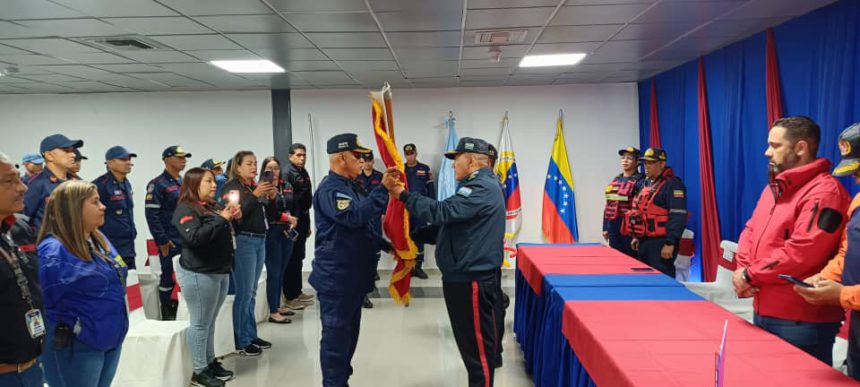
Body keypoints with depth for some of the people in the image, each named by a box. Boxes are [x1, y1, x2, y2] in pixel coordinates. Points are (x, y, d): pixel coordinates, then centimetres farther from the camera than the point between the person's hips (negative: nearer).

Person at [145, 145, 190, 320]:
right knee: (169, 278, -1)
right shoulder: (158, 184, -9)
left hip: (187, 240, 7)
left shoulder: (184, 183, 15)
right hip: (170, 242, -7)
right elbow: (151, 214, -15)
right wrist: (162, 241, -16)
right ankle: (168, 317, 9)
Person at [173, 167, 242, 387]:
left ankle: (211, 363, 24)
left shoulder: (213, 206, 14)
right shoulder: (185, 210, -10)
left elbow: (226, 235, 21)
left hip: (221, 272, 8)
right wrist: (220, 219, -23)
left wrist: (233, 217, 2)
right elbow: (194, 238, -24)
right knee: (200, 324, -1)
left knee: (210, 322, 15)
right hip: (199, 274, -8)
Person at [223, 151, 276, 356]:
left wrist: (270, 198, 1)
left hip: (260, 240, 8)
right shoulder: (231, 187, -7)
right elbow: (235, 215, -19)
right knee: (244, 293, -4)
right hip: (243, 241, -7)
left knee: (252, 292, 13)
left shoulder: (256, 186, 15)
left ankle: (251, 335, 21)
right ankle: (242, 342, 4)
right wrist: (255, 195, -23)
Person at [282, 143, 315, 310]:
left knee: (298, 258, 16)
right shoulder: (288, 173, -13)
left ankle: (297, 292, 26)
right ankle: (290, 297, 5)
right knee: (291, 259, -2)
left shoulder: (304, 173, 14)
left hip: (303, 220, 9)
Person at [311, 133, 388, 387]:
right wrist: (383, 190, -28)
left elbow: (366, 219, 24)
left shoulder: (350, 186, 16)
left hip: (353, 275, 10)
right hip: (336, 277, -10)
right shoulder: (330, 189, -16)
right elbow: (354, 216, -31)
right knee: (336, 334, -3)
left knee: (349, 332, 17)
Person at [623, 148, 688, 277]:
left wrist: (670, 243, -23)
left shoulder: (672, 185, -11)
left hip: (660, 243, -9)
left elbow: (678, 217, -19)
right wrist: (636, 236, 21)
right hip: (644, 242, 9)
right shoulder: (646, 183, 17)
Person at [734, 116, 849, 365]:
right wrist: (742, 270, -5)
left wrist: (751, 275, -15)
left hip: (802, 322, -9)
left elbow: (800, 253, -25)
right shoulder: (773, 188, 13)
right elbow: (750, 232, 13)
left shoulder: (824, 192, -17)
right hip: (763, 312, 9)